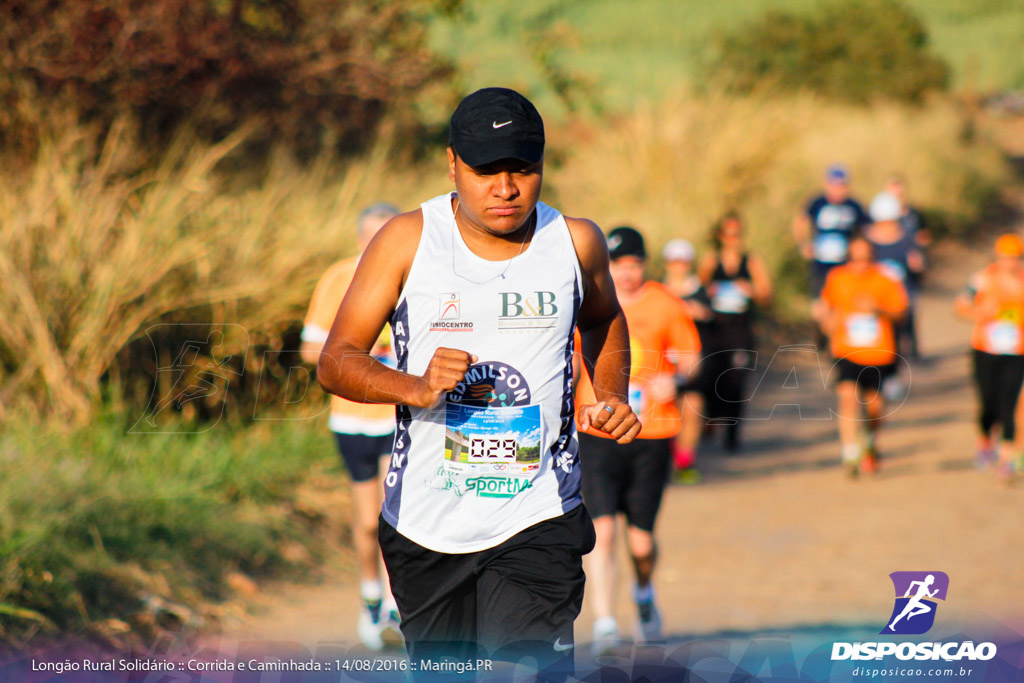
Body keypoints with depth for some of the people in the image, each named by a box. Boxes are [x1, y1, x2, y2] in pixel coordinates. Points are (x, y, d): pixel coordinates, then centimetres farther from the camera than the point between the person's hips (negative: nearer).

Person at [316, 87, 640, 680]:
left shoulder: (578, 242, 1)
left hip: (538, 523, -1)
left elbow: (604, 321, 24)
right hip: (425, 521, 1)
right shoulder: (408, 240, -5)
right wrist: (415, 387, -25)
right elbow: (336, 362, -6)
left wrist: (613, 397, 5)